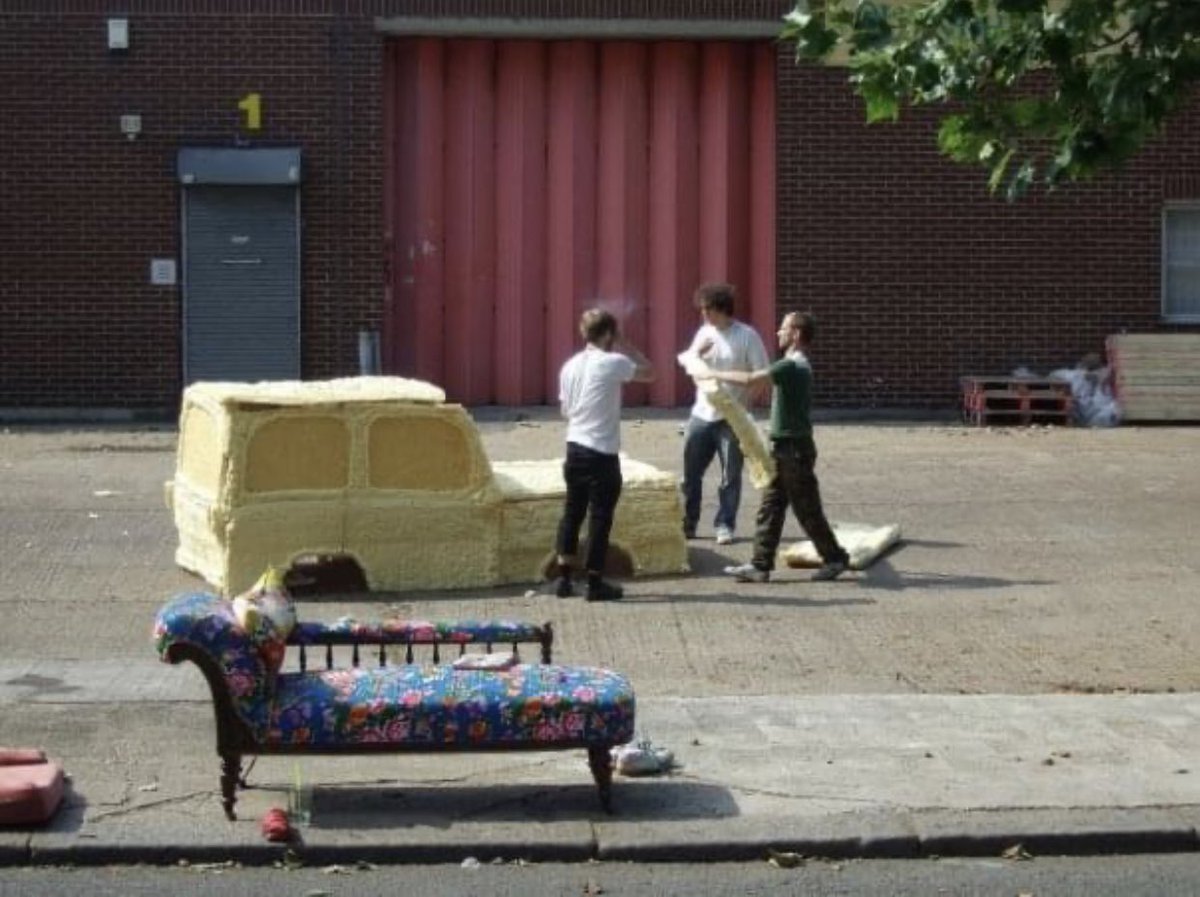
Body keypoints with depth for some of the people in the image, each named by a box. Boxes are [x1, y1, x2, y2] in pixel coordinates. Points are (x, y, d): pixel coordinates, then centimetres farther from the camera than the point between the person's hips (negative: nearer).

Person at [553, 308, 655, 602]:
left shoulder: (570, 365, 8)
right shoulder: (612, 363, -12)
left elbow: (565, 409, 14)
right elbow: (649, 372, 0)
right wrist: (624, 345, 3)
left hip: (575, 448, 7)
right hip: (602, 453, -6)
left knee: (572, 512, 14)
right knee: (600, 517, 1)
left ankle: (564, 578, 15)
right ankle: (595, 583, 5)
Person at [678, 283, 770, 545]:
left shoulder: (747, 336, -9)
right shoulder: (704, 333, 7)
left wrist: (742, 403, -17)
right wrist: (697, 353, -8)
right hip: (701, 414, 5)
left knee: (730, 476, 2)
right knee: (691, 473, 7)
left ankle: (725, 526, 10)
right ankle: (687, 524, 16)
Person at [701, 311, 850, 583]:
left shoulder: (792, 367, -18)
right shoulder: (797, 366, 13)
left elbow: (749, 379, -26)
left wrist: (715, 374, -15)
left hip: (794, 448, -9)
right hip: (785, 447, 9)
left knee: (807, 509, 1)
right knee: (770, 508, 7)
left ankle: (835, 558, 13)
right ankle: (761, 565, 8)